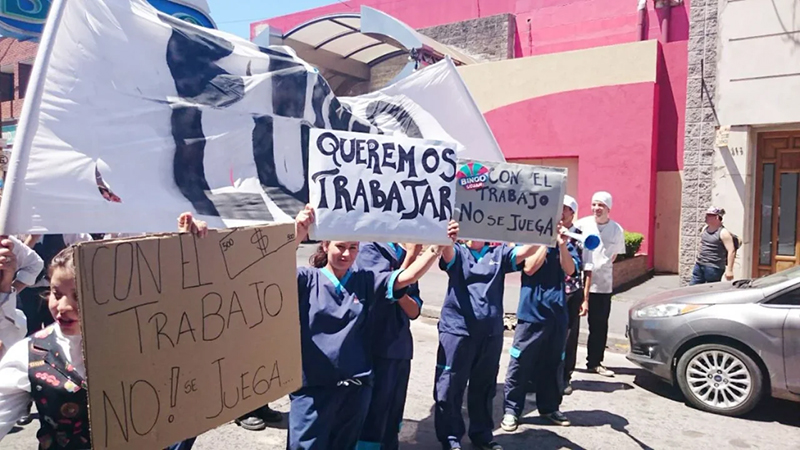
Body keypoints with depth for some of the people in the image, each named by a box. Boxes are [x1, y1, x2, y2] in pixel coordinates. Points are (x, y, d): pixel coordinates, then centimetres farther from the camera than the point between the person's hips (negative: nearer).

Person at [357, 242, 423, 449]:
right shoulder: (370, 248, -7)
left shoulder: (406, 257, 12)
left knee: (393, 415, 17)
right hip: (376, 347, -7)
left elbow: (414, 310, 5)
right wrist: (411, 255, -10)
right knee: (373, 415, 0)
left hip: (400, 347, 7)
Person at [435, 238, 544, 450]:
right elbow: (447, 252, -19)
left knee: (484, 387, 16)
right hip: (457, 329, -3)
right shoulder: (457, 253, 3)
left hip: (490, 332, 3)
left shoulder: (498, 253, 11)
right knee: (450, 386, 1)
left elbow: (524, 251, -3)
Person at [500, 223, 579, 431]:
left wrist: (562, 244, -19)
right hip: (531, 312, -4)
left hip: (557, 312, 4)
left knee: (553, 362, 13)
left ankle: (550, 406, 27)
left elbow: (570, 270, -7)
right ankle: (511, 409, 6)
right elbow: (529, 268, -14)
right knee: (521, 361, -2)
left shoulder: (566, 243, 8)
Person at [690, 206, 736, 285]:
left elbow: (731, 251, -18)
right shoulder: (705, 228, 11)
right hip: (699, 265, 8)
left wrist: (729, 270, -24)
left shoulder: (723, 233, -12)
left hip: (714, 268, -7)